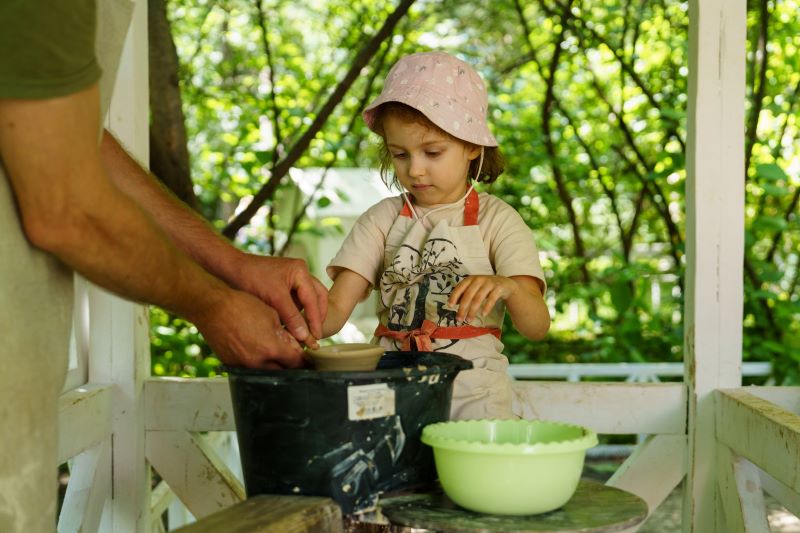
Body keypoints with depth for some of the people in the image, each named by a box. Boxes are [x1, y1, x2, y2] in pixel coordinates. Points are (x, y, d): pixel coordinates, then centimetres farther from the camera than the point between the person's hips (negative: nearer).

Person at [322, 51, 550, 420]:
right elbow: (336, 310, 1)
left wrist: (507, 287, -28)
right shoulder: (382, 220, 10)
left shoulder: (496, 220, 4)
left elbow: (537, 327, -6)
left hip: (472, 380, -2)